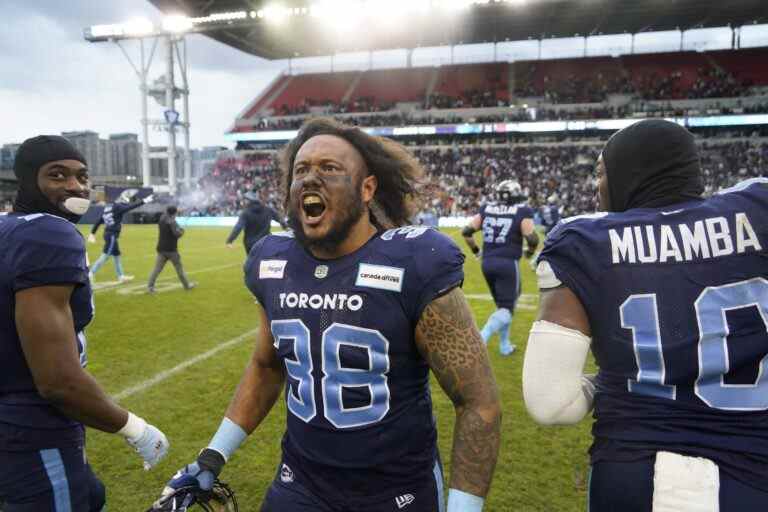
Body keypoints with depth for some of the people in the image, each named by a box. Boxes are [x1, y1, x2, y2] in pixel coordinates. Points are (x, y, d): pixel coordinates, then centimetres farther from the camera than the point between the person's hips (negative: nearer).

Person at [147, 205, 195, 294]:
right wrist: (182, 231, -2)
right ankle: (187, 285, 17)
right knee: (179, 268, 7)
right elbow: (177, 234, -22)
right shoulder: (172, 222, -14)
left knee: (157, 268, 1)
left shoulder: (161, 220, 9)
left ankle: (150, 286, -10)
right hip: (171, 249, -6)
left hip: (161, 249, 6)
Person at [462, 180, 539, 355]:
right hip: (508, 263, -5)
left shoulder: (486, 209, 8)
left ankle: (505, 345, 26)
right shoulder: (522, 211, -5)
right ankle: (481, 338, -20)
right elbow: (532, 238, -14)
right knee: (506, 308, 1)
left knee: (502, 304, 22)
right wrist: (530, 252, 7)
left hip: (487, 263, 6)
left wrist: (475, 251, 21)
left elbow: (466, 232, 7)